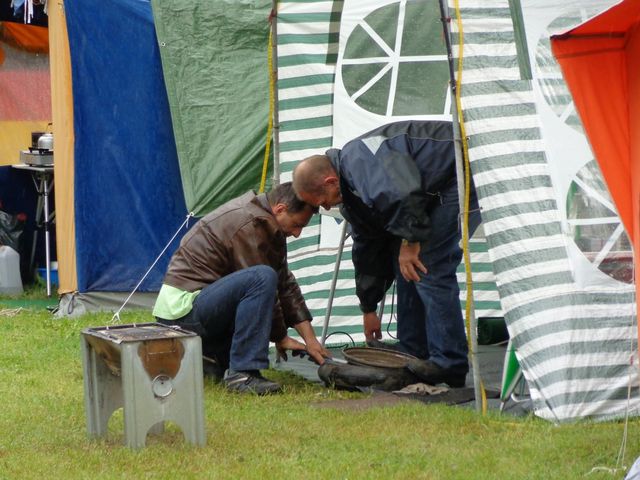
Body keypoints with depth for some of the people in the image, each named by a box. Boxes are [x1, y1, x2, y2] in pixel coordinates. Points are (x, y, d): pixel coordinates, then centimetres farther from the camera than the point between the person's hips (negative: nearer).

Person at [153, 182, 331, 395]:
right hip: (184, 308, -10)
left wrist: (310, 339, 9)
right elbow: (263, 281, -16)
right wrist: (280, 337, -3)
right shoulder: (251, 225, -19)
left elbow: (286, 283, 13)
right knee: (262, 278, -28)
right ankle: (242, 373, -25)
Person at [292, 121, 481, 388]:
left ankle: (449, 365, -12)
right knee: (404, 263, 14)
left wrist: (411, 241, -23)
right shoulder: (350, 192, 11)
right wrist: (368, 308, 26)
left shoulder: (361, 161, -23)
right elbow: (367, 248, 21)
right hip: (439, 190, 11)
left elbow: (405, 194, -38)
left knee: (430, 269, -15)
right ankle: (413, 351, 21)